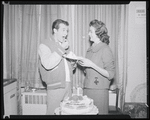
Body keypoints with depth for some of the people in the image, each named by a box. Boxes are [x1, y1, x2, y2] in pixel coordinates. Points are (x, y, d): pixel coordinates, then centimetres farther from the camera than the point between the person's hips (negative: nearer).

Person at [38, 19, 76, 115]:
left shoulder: (65, 45, 18)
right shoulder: (44, 45, -5)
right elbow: (47, 64, -22)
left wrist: (73, 65, 7)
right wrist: (61, 49, -19)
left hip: (68, 85, 6)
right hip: (55, 86, -6)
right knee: (53, 112, -2)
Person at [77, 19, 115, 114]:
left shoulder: (105, 50, -9)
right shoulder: (91, 49, 11)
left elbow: (110, 75, -14)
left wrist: (92, 65, -20)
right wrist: (82, 62, 0)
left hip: (99, 91, -6)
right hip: (87, 89, 6)